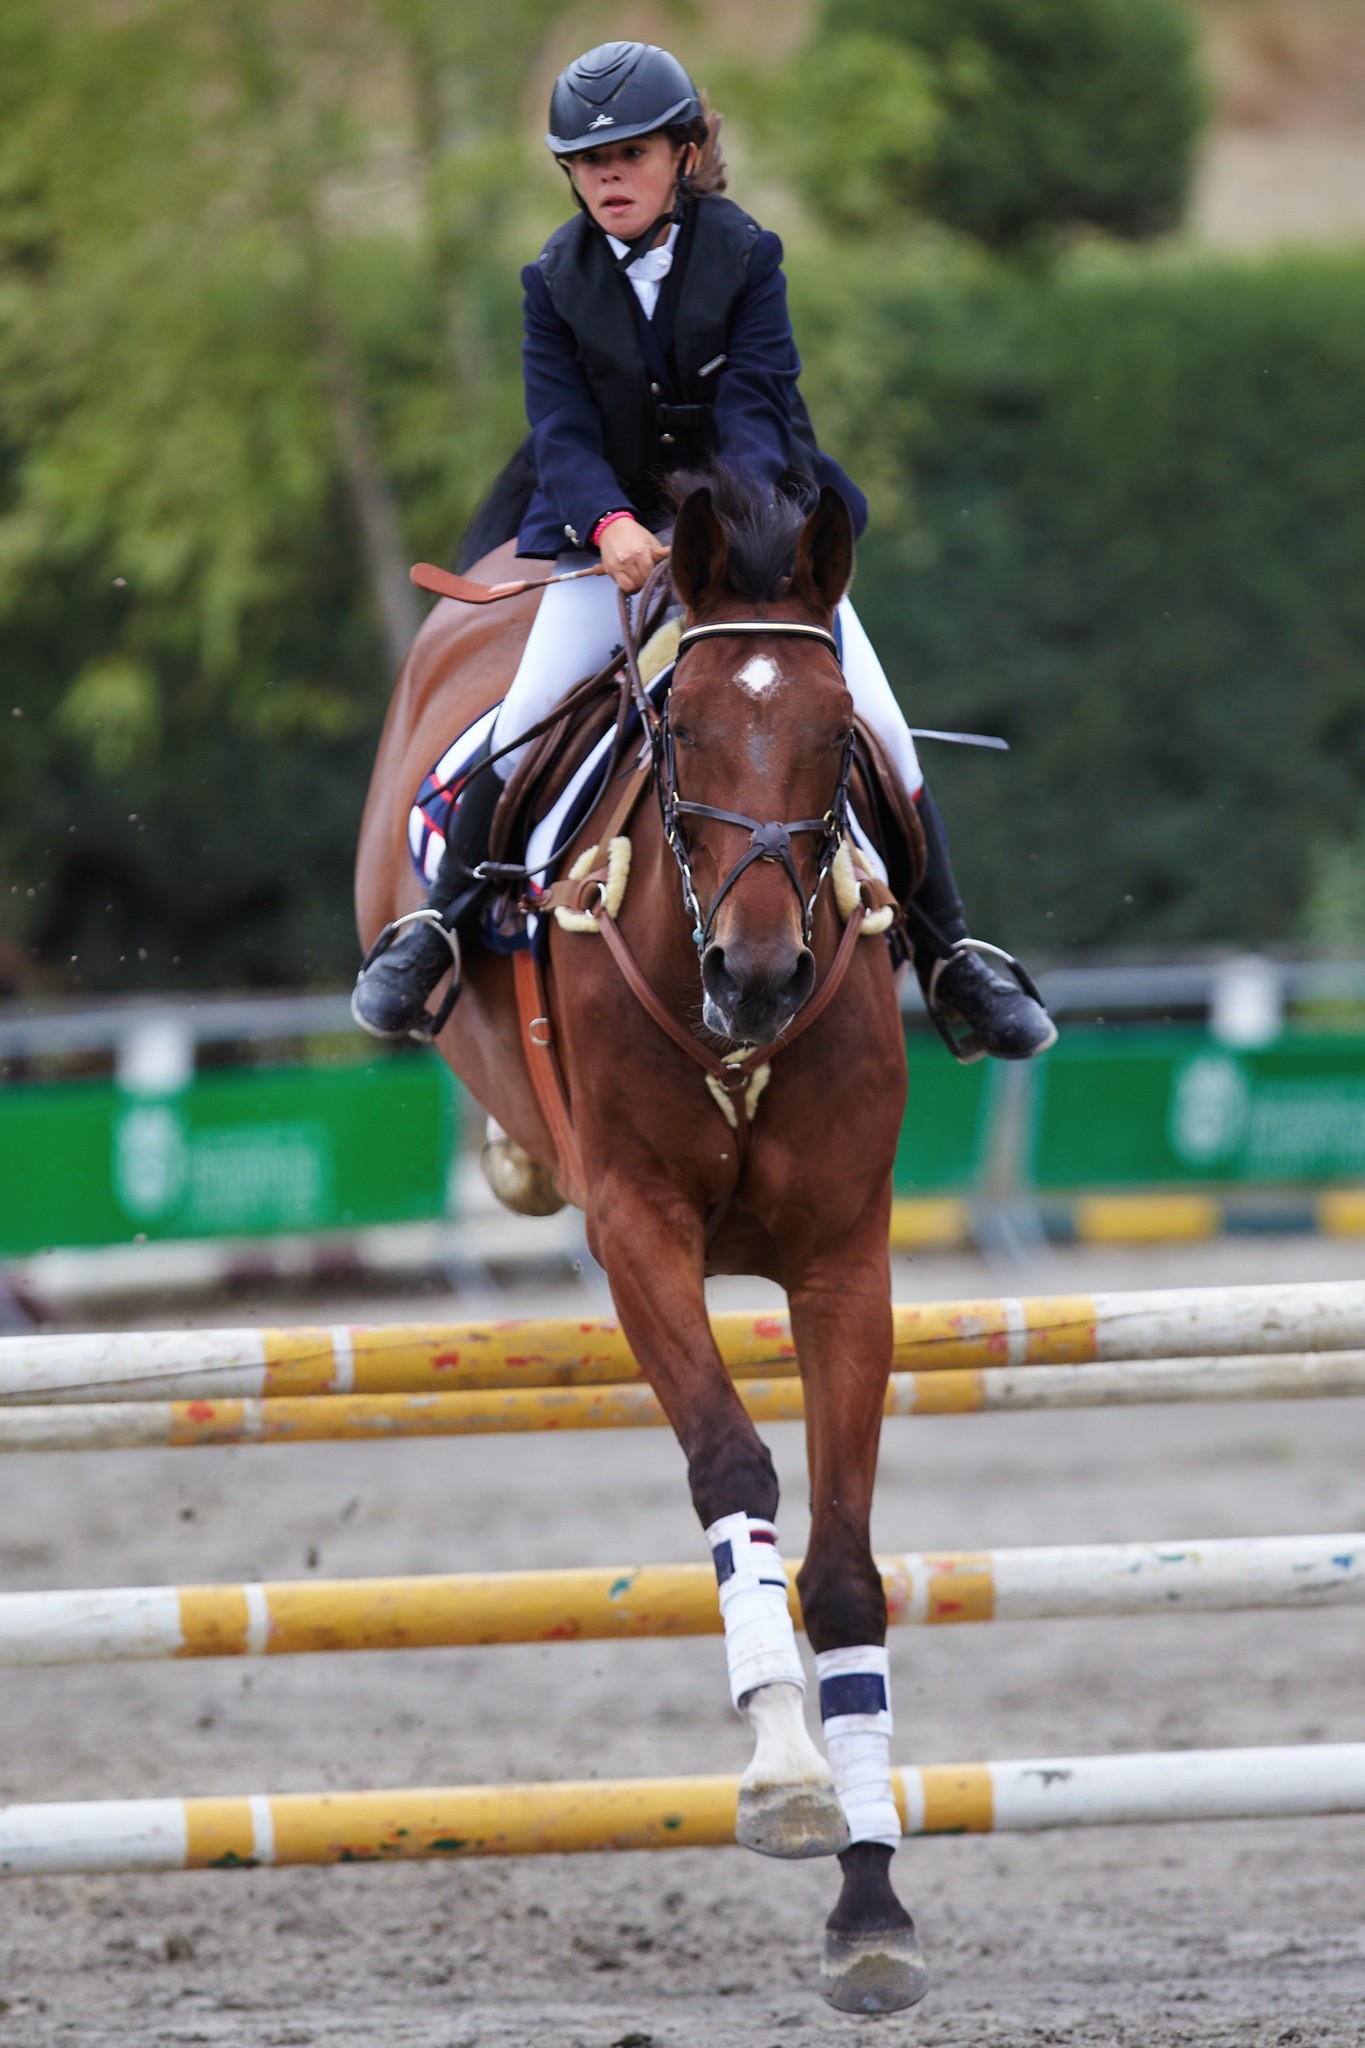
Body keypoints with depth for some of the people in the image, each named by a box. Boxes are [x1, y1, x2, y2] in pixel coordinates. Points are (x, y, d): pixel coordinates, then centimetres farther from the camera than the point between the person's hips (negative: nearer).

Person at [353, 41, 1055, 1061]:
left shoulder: (745, 255, -7)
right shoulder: (558, 280, -3)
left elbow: (756, 405, -15)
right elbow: (563, 431, -9)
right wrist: (612, 524, -29)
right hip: (613, 537, 0)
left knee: (880, 731, -9)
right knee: (526, 721, -19)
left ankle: (952, 955, 4)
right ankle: (439, 921, -3)